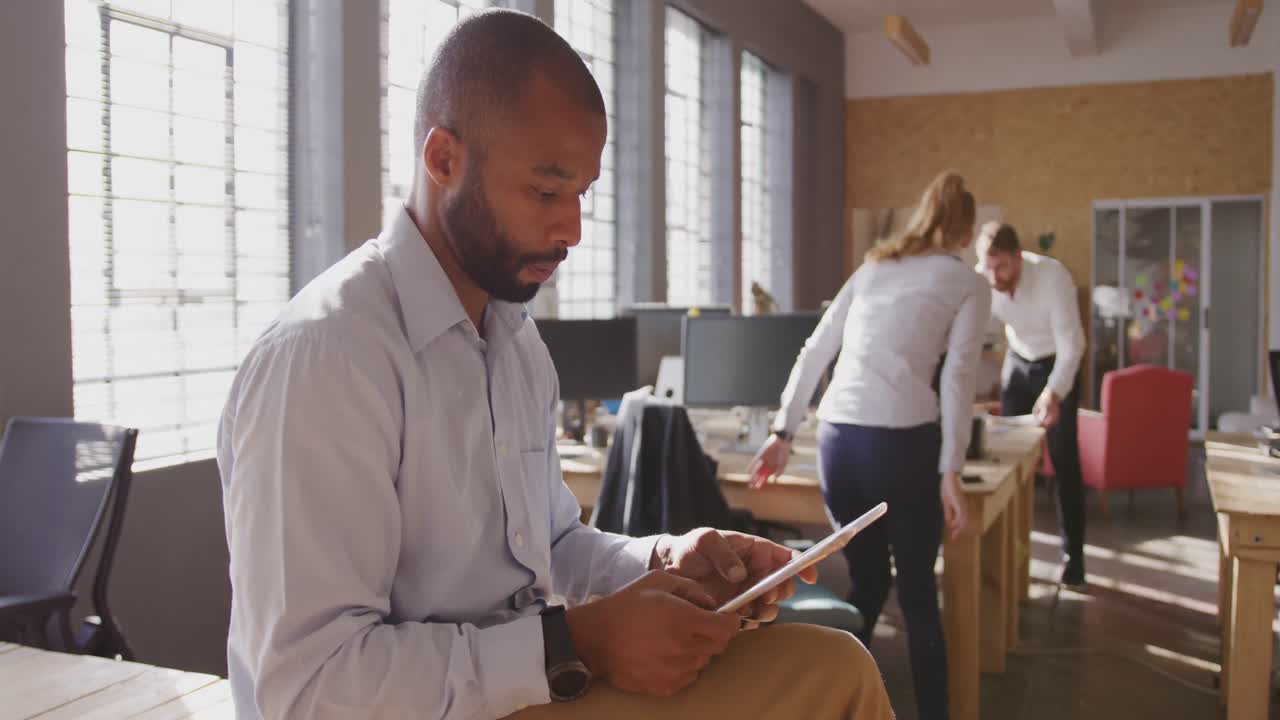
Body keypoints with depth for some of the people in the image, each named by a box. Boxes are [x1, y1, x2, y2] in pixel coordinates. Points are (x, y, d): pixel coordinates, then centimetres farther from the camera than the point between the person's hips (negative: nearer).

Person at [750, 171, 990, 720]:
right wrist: (950, 472, -9)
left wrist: (782, 432, 17)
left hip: (836, 438, 4)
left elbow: (814, 352, 16)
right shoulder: (968, 284, 9)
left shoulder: (871, 268, 21)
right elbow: (957, 377, -5)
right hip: (903, 442, -4)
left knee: (867, 581, 21)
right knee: (917, 591, 11)